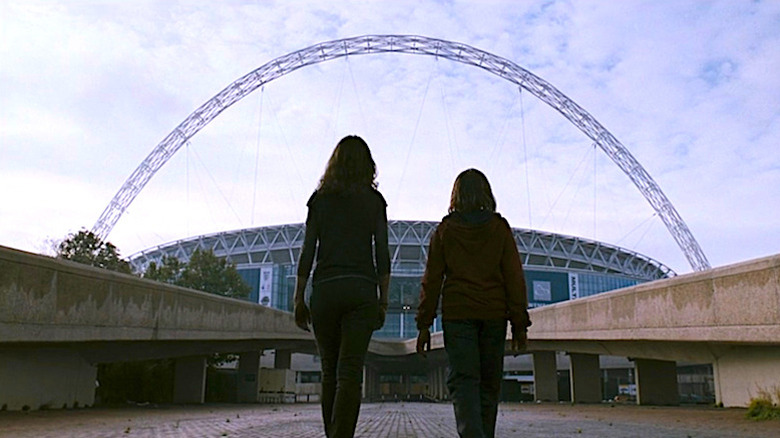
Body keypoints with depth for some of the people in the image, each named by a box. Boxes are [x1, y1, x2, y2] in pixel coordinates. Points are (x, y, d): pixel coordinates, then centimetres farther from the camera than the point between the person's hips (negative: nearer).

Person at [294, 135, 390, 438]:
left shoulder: (320, 199, 9)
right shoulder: (374, 200, 8)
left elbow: (308, 252, 5)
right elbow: (382, 256, 4)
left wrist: (299, 299, 9)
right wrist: (383, 300, 9)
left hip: (324, 289, 1)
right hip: (361, 289, -1)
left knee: (330, 372, 13)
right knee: (350, 373, -5)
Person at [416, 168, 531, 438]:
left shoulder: (444, 230, 4)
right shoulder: (500, 228, 5)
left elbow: (432, 280, 1)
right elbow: (514, 277, 1)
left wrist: (424, 324, 3)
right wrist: (520, 323, 3)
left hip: (457, 314, -1)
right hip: (494, 314, 1)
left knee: (463, 381, -5)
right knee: (489, 383, 11)